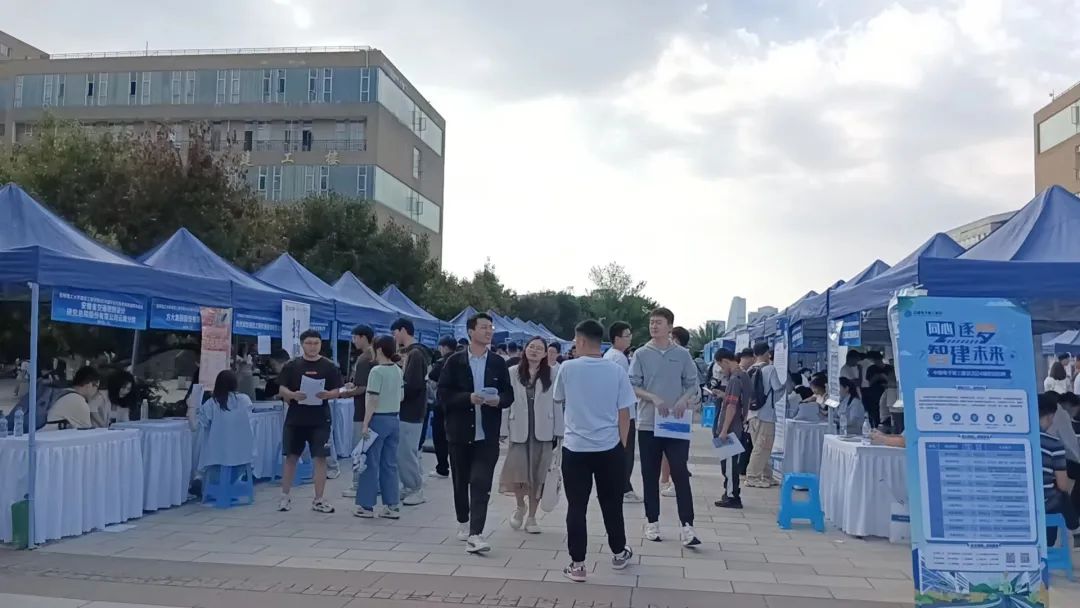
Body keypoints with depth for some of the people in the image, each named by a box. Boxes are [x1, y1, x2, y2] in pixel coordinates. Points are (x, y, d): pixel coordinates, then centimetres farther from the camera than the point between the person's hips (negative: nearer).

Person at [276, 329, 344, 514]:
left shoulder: (329, 367, 2)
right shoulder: (291, 366, 3)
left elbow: (337, 391, 1)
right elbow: (282, 389, 1)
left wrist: (327, 394, -20)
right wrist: (293, 395, -19)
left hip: (320, 420, 0)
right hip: (295, 419, 1)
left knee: (320, 458, 0)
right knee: (291, 457, 9)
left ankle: (318, 500, 8)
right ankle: (284, 496, 22)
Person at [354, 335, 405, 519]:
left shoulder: (377, 371, -12)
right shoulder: (398, 371, 8)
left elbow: (373, 400, -15)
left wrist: (365, 424, -13)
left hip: (379, 420, -6)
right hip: (394, 420, 6)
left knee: (371, 463, 3)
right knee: (390, 464, 10)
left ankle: (366, 506, 9)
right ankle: (392, 506, 11)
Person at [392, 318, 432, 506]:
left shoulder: (415, 354, -16)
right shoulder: (409, 352, 14)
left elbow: (413, 385, -22)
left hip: (411, 412, -9)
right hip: (407, 410, 9)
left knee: (406, 452, -3)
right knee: (403, 452, 14)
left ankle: (416, 490, 6)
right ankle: (409, 487, 22)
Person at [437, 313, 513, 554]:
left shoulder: (498, 363, 6)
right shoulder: (455, 361, 0)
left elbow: (509, 395, 8)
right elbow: (443, 394, -5)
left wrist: (498, 400, -15)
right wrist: (469, 398, -20)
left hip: (487, 434, 0)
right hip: (460, 432, 0)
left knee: (481, 484, -9)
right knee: (461, 481, 13)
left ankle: (475, 535, -11)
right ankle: (463, 523, 35)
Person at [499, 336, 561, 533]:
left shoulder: (552, 375, -2)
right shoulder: (513, 373, 1)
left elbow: (557, 404, 0)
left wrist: (559, 431, -1)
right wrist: (503, 429, -2)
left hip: (543, 432, 0)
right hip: (518, 431, 0)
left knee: (538, 475, 6)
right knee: (517, 472, -5)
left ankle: (531, 517, 22)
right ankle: (520, 506, 26)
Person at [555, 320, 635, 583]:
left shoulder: (568, 368, -6)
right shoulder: (617, 370, -3)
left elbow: (559, 400, 11)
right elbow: (624, 413, 0)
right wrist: (622, 444, 11)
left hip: (575, 447, -2)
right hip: (609, 448, 2)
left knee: (576, 507, 4)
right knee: (612, 504, 16)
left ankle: (577, 565, 6)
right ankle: (619, 554, 31)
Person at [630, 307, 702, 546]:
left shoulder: (682, 354, 3)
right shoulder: (641, 354, 1)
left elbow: (693, 384, 5)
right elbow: (632, 386, -3)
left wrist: (684, 400, -15)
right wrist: (654, 398, -18)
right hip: (648, 423, 1)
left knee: (680, 473, -5)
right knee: (650, 475, 8)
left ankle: (687, 525, -4)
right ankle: (652, 522, 19)